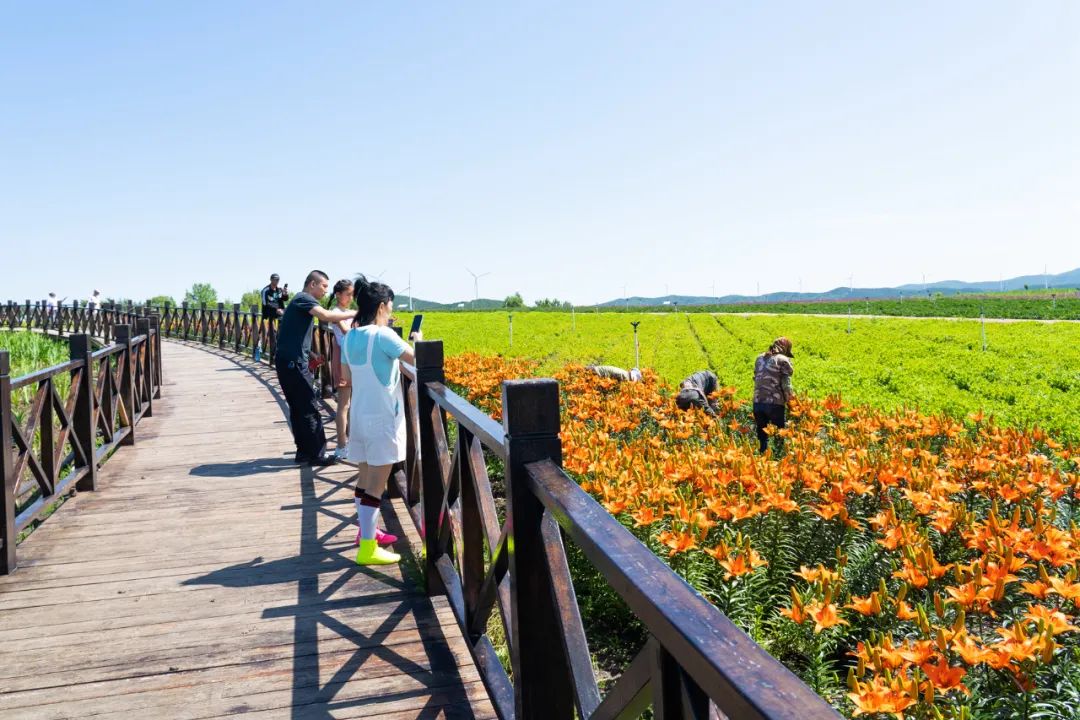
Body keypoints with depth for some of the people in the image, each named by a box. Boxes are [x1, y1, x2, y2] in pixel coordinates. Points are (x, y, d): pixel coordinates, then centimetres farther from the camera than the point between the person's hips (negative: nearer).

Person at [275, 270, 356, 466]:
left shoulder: (301, 301, 21)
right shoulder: (304, 299, -9)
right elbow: (326, 315, -28)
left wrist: (311, 355, 14)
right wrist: (354, 313, -23)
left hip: (289, 362, 10)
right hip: (294, 363, -10)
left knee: (298, 408, 13)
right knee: (310, 408, -6)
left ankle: (304, 451, 18)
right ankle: (317, 454, -1)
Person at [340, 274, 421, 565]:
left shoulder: (350, 337, 5)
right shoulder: (382, 335, -17)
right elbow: (416, 359, -13)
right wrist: (417, 340, 8)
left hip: (359, 415, 8)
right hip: (382, 418, -7)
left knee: (364, 478, 18)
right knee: (376, 485, -4)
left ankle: (367, 531, 31)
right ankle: (368, 549, -1)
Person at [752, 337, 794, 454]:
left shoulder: (759, 358, 15)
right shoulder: (783, 360, -4)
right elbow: (786, 383, -9)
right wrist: (789, 398, 4)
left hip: (757, 402, 5)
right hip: (775, 403, -5)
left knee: (761, 436, 15)